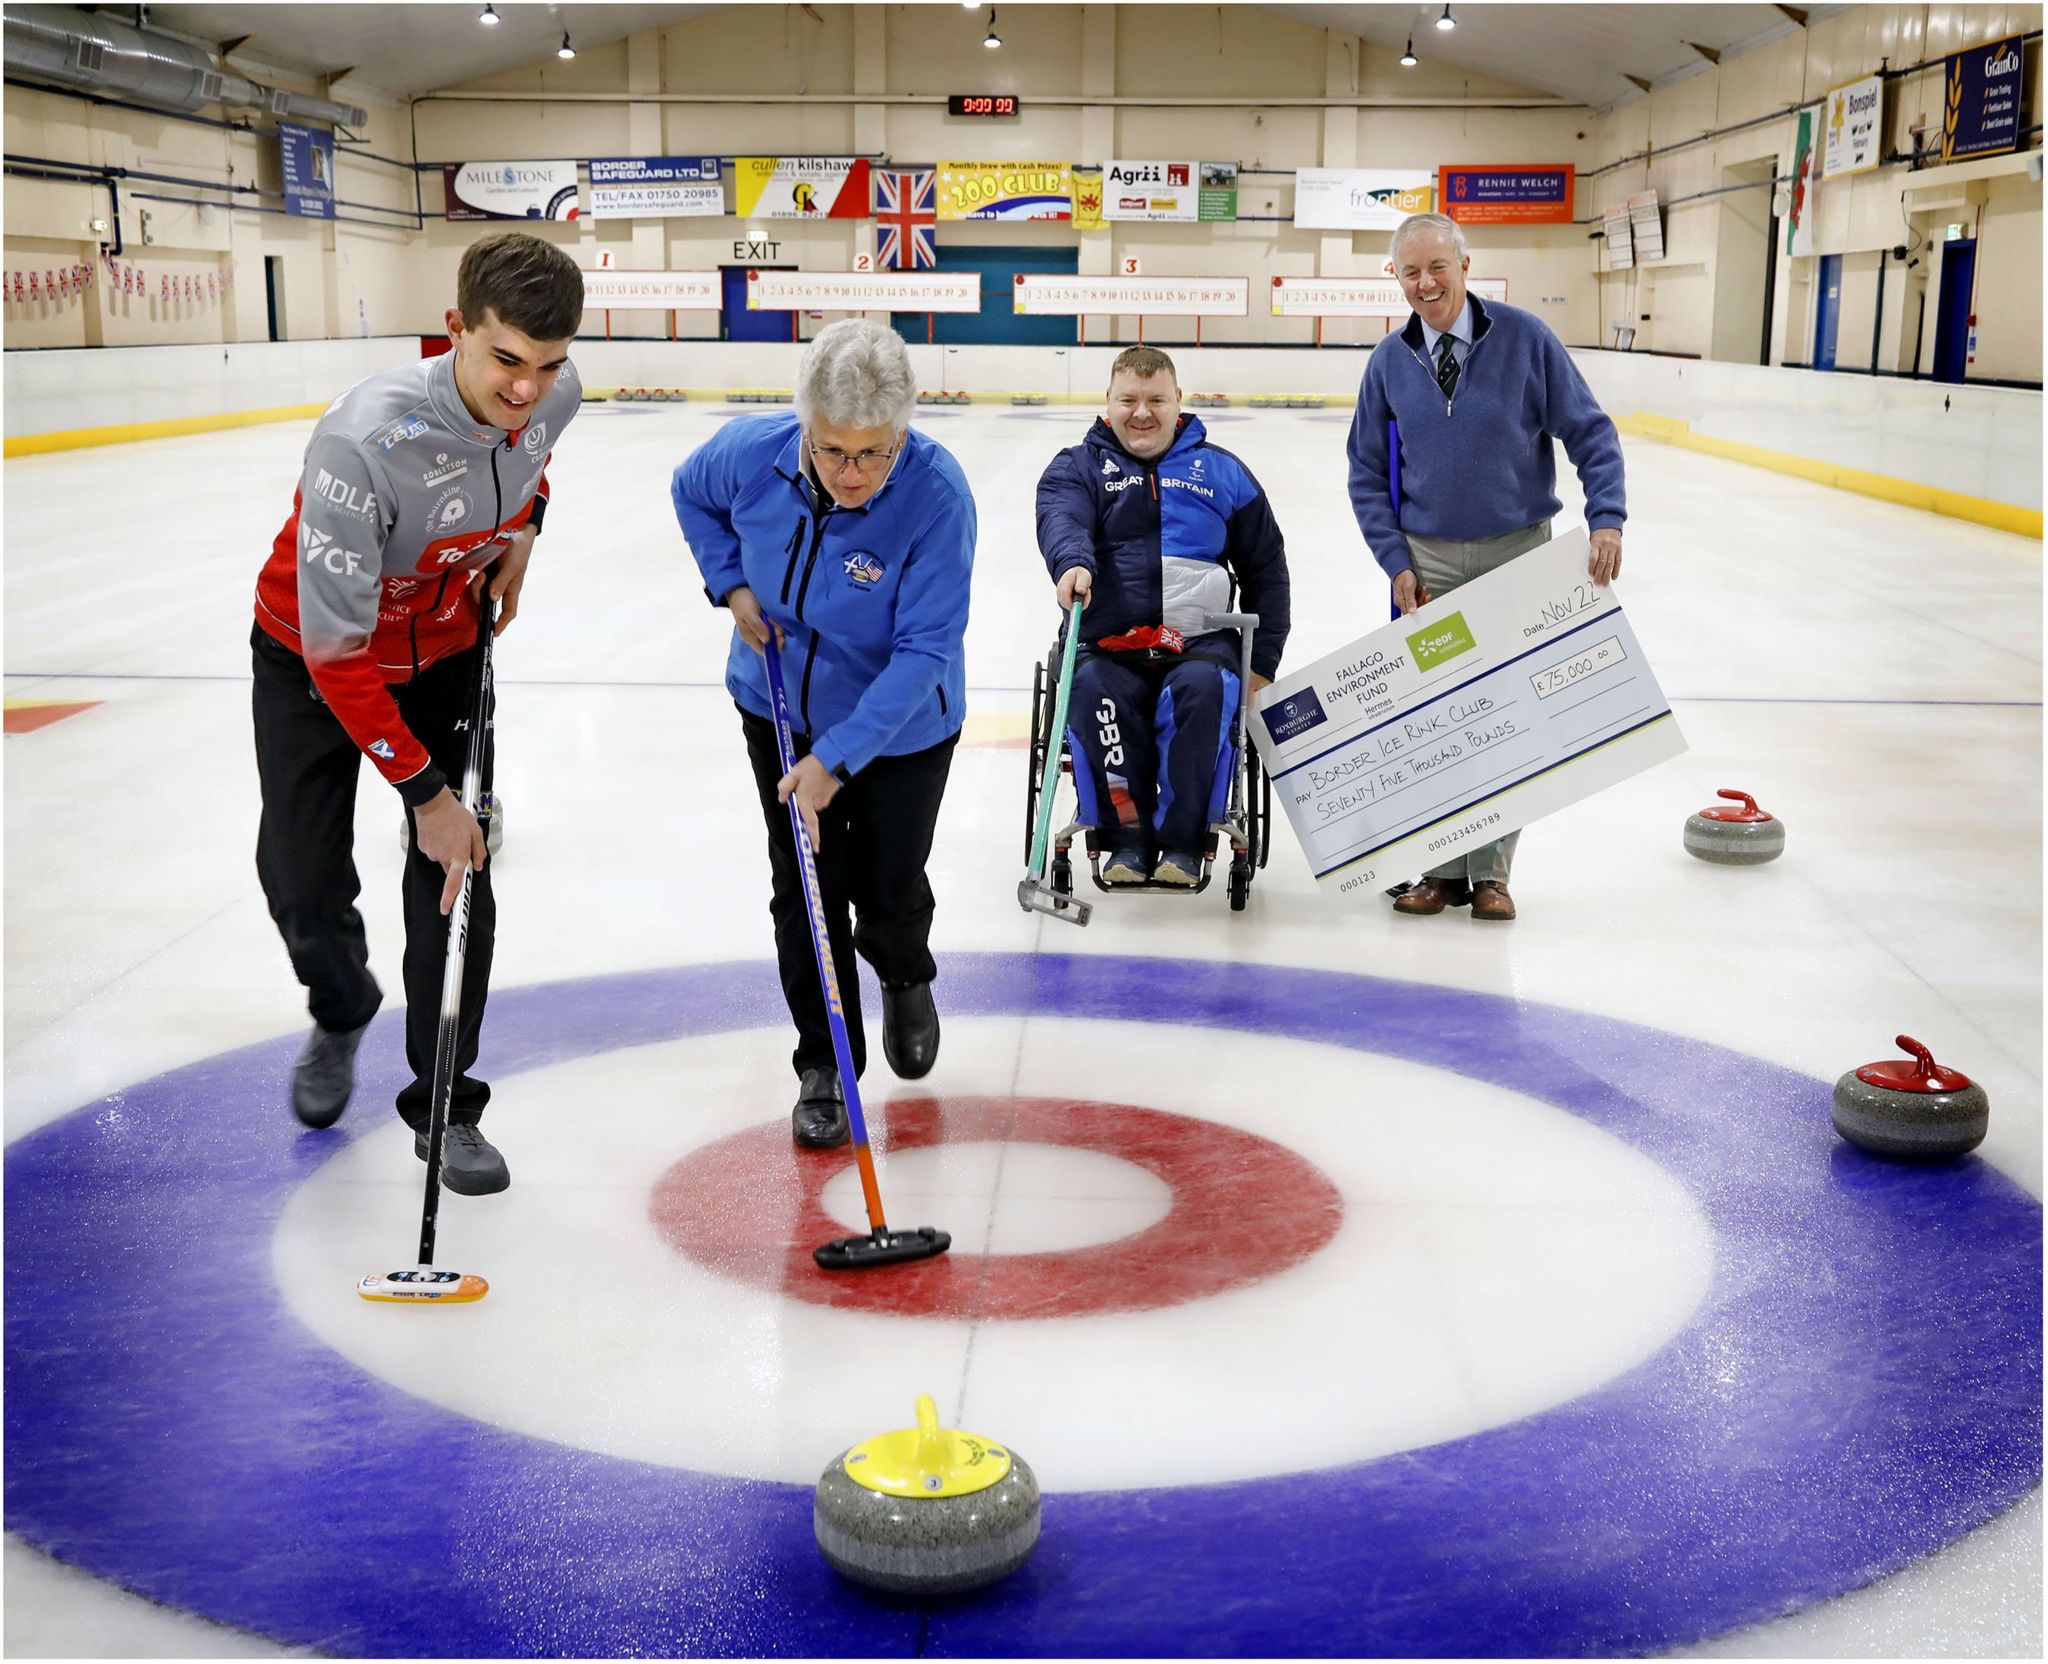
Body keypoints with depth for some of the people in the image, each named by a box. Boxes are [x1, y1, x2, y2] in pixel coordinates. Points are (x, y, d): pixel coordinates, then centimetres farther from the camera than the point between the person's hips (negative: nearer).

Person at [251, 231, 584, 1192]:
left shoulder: (555, 394, -21)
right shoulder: (365, 442, -39)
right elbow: (335, 650, -32)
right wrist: (423, 790, -26)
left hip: (447, 652, 4)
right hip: (314, 662, -3)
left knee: (457, 880, -1)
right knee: (305, 886, 0)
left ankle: (445, 1107, 14)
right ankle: (341, 1013, 37)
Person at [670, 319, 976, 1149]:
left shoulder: (937, 493, -32)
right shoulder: (752, 451, -22)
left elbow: (924, 651, -31)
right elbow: (692, 493, 5)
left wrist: (836, 758, -34)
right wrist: (732, 584, -9)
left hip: (899, 726, -2)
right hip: (780, 704, 2)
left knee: (888, 893, 7)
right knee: (805, 893, 3)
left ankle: (905, 977, 44)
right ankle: (823, 1067, 20)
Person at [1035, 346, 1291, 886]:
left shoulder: (1221, 472, 17)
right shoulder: (1078, 467, 11)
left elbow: (1266, 568, 20)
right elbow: (1061, 519, -13)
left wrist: (1263, 663, 11)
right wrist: (1073, 562, -37)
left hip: (1200, 643, 1)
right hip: (1106, 644, 0)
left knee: (1203, 688, -34)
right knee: (1092, 689, -34)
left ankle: (1183, 840, -21)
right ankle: (1127, 835, -18)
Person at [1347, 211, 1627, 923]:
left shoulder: (1524, 338, -7)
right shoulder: (1389, 361, 1)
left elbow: (1589, 433, -5)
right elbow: (1367, 472, 6)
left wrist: (1606, 519, -18)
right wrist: (1396, 561, -3)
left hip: (1518, 555, -2)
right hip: (1429, 561, 2)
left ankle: (1490, 870, 10)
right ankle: (1442, 868, 12)